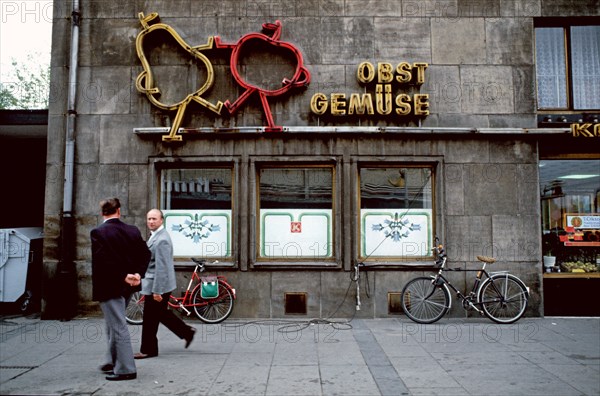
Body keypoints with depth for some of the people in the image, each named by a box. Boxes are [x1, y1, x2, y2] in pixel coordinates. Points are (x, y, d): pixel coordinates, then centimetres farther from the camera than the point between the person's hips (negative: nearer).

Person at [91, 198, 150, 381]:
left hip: (109, 286, -6)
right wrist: (137, 274, -7)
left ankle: (126, 369, 6)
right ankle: (111, 362, 33)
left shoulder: (98, 232, -13)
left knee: (118, 327, -1)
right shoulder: (133, 230, 3)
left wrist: (124, 276, -19)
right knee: (115, 324, 22)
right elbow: (145, 254, -1)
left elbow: (103, 259, -23)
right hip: (127, 286, 7)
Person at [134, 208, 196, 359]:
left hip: (157, 285, -10)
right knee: (161, 313, 18)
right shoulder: (156, 236, 12)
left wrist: (157, 291, -23)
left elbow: (161, 267, -24)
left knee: (150, 319, 3)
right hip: (155, 284, 10)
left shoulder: (161, 240, -21)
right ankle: (187, 332, 26)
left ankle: (148, 350, 17)